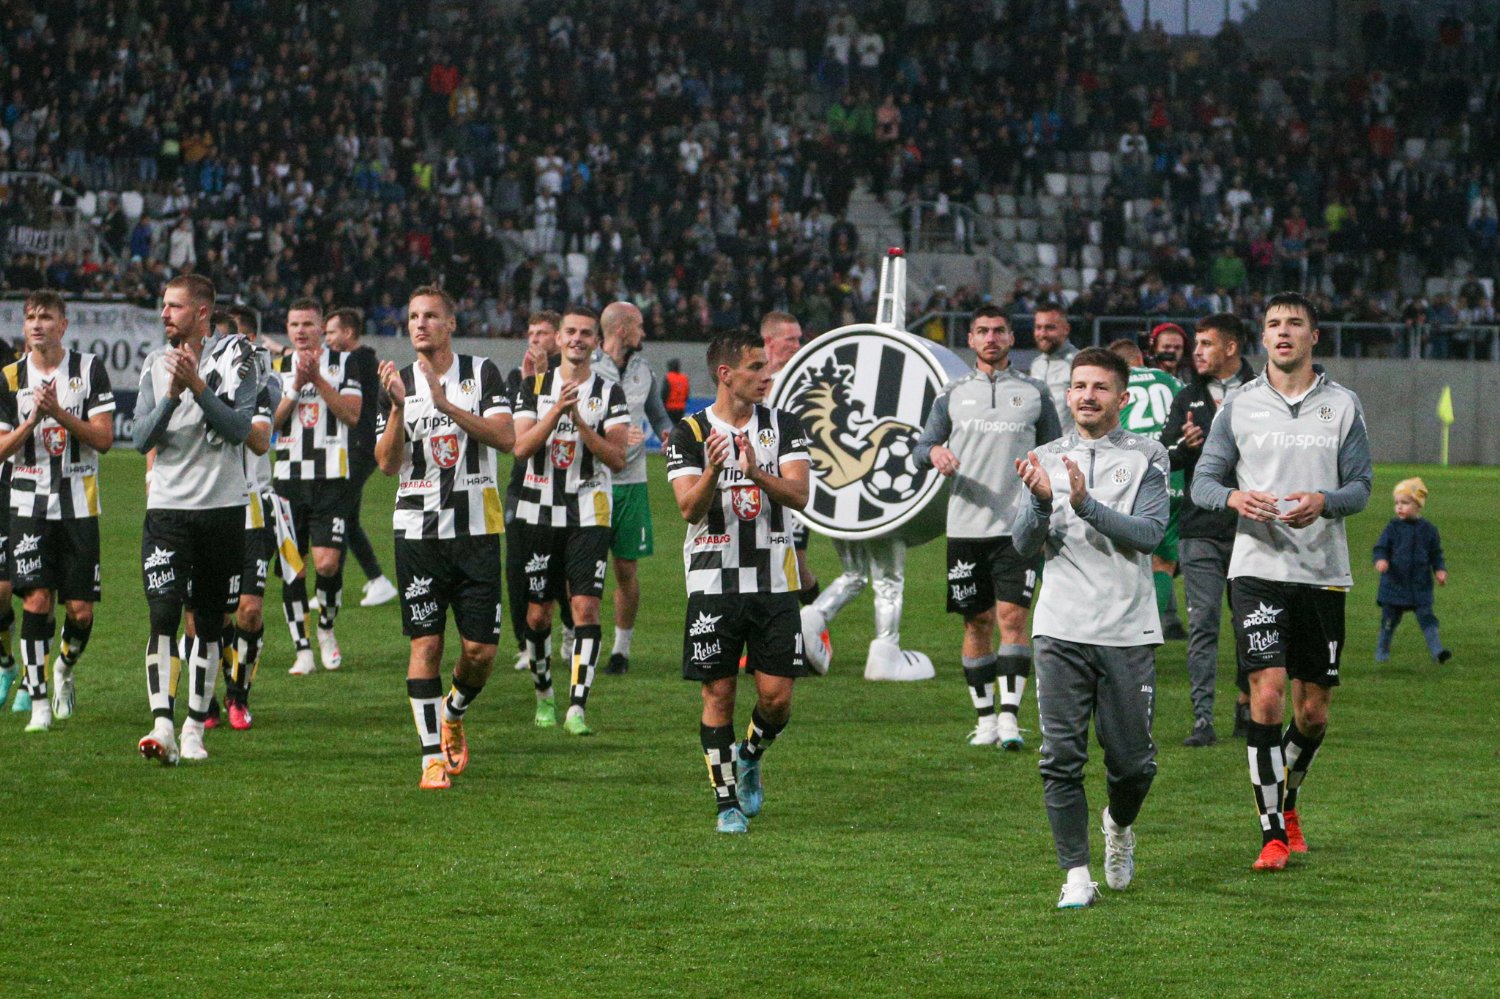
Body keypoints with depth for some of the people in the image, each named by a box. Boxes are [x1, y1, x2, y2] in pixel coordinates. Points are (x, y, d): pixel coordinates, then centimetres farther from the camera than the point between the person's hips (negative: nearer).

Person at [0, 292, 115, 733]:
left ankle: (65, 667, 31)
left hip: (79, 506, 0)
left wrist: (59, 414, -18)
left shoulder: (89, 370, 0)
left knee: (80, 609, 0)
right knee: (36, 601, -10)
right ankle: (38, 702, -3)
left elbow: (104, 438, -6)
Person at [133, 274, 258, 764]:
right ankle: (161, 725, -20)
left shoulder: (234, 356, -2)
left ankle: (194, 727, 15)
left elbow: (239, 428, -12)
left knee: (209, 620, 6)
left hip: (222, 507, -1)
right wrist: (172, 395, -14)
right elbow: (142, 438, 1)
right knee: (163, 613, -13)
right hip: (168, 506, 1)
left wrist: (197, 387, -22)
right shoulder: (156, 363, 9)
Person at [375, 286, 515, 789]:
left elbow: (506, 437, -11)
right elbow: (387, 463, -2)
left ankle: (453, 716, 28)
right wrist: (399, 408, -17)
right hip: (418, 530, 0)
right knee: (426, 643, -5)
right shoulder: (400, 384, 6)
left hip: (477, 527, 0)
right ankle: (433, 756, 1)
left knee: (480, 650, -2)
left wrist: (447, 405, -19)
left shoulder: (482, 373, 3)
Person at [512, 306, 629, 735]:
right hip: (540, 511, 2)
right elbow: (521, 447, -5)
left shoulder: (609, 393, 2)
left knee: (586, 606, -12)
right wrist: (556, 411, -18)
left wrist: (580, 422, -18)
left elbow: (617, 458, -7)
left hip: (589, 514, -2)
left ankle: (576, 707, -14)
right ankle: (544, 695, 26)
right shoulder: (535, 386, 7)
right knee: (538, 612, 5)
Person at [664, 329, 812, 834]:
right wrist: (713, 471, -28)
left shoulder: (784, 426, 5)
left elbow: (798, 494, -7)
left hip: (774, 583, 1)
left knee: (777, 697, -3)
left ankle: (750, 756, 27)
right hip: (714, 581, -1)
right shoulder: (690, 434, 1)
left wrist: (756, 473, -25)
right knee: (719, 694, -1)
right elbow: (690, 508, -8)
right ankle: (728, 802, 9)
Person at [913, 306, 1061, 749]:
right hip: (966, 525, 2)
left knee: (1012, 617, -13)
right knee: (977, 622, 5)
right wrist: (934, 453, -11)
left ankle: (1010, 716, -15)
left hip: (1017, 526, -2)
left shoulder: (1035, 393, 9)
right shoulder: (953, 394, 12)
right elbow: (922, 446, 11)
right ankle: (984, 718, 14)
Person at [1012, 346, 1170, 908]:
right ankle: (1077, 873, 0)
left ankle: (1119, 826, 34)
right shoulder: (1048, 459, 12)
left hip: (1128, 630, -1)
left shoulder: (1146, 456, 5)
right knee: (1061, 757, -7)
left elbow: (1150, 533, -8)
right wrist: (1041, 502, -15)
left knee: (1132, 762, 2)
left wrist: (1087, 504, -20)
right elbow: (1024, 544, 5)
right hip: (1061, 629, 1)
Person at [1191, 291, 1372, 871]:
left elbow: (1360, 486, 4)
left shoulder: (1342, 406, 5)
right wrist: (1235, 497, -16)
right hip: (1257, 569, -1)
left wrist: (1323, 502, -18)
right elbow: (1203, 480, 6)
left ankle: (1287, 800, 35)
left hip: (1323, 573, 1)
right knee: (1266, 695, -13)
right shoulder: (1240, 405, 5)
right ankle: (1273, 834, -6)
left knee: (1313, 711, 6)